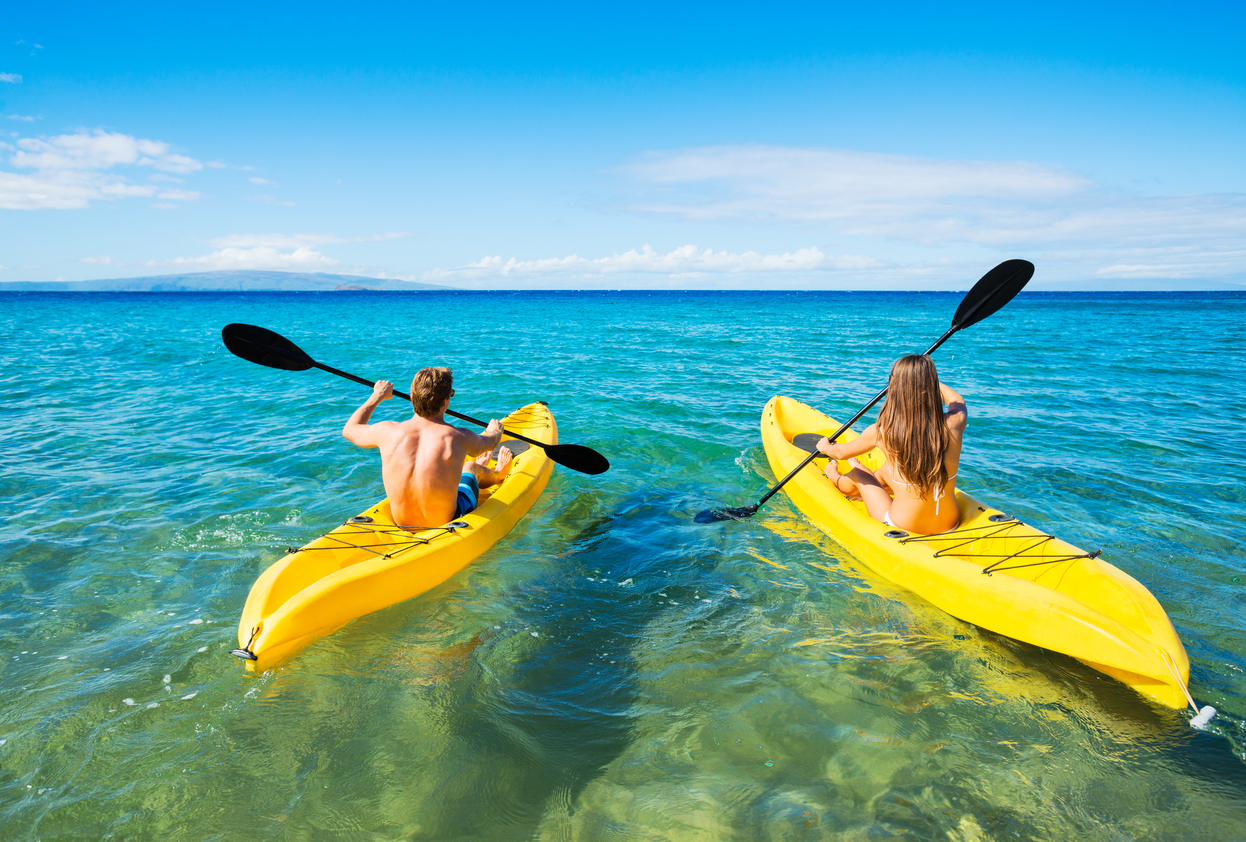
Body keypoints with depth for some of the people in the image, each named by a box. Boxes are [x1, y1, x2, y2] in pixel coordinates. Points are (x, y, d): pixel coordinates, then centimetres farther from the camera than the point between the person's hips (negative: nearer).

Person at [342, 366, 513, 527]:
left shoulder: (388, 432, -18)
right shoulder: (459, 438, -23)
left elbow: (349, 429, 6)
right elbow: (490, 442, 3)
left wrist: (377, 396, 20)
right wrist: (495, 431, 28)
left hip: (401, 524, 3)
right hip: (446, 525, -3)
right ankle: (497, 475, 63)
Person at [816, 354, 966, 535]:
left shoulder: (882, 431, -19)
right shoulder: (954, 423, -13)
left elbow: (841, 453, 3)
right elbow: (958, 401, 15)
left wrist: (824, 447, 26)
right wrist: (926, 376, 29)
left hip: (903, 529, -3)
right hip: (950, 525, 3)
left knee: (858, 474, 24)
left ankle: (835, 478, 59)